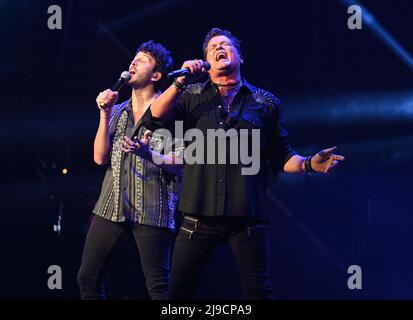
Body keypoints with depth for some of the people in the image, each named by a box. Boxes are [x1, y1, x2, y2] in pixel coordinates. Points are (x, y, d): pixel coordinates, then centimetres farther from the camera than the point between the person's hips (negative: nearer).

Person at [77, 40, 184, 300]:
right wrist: (105, 115, -1)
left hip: (151, 210, -5)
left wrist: (150, 154, -21)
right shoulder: (117, 111, 16)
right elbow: (100, 158, 7)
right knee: (88, 278, 5)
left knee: (158, 287, -4)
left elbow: (182, 164, -4)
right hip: (111, 206, 5)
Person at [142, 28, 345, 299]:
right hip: (200, 215, 1)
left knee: (258, 292, -4)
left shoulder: (265, 103, 11)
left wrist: (308, 164, -8)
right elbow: (154, 121, -1)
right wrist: (181, 82, -9)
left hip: (248, 216, -1)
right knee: (179, 290, 4)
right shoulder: (192, 96, 12)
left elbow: (281, 157, 11)